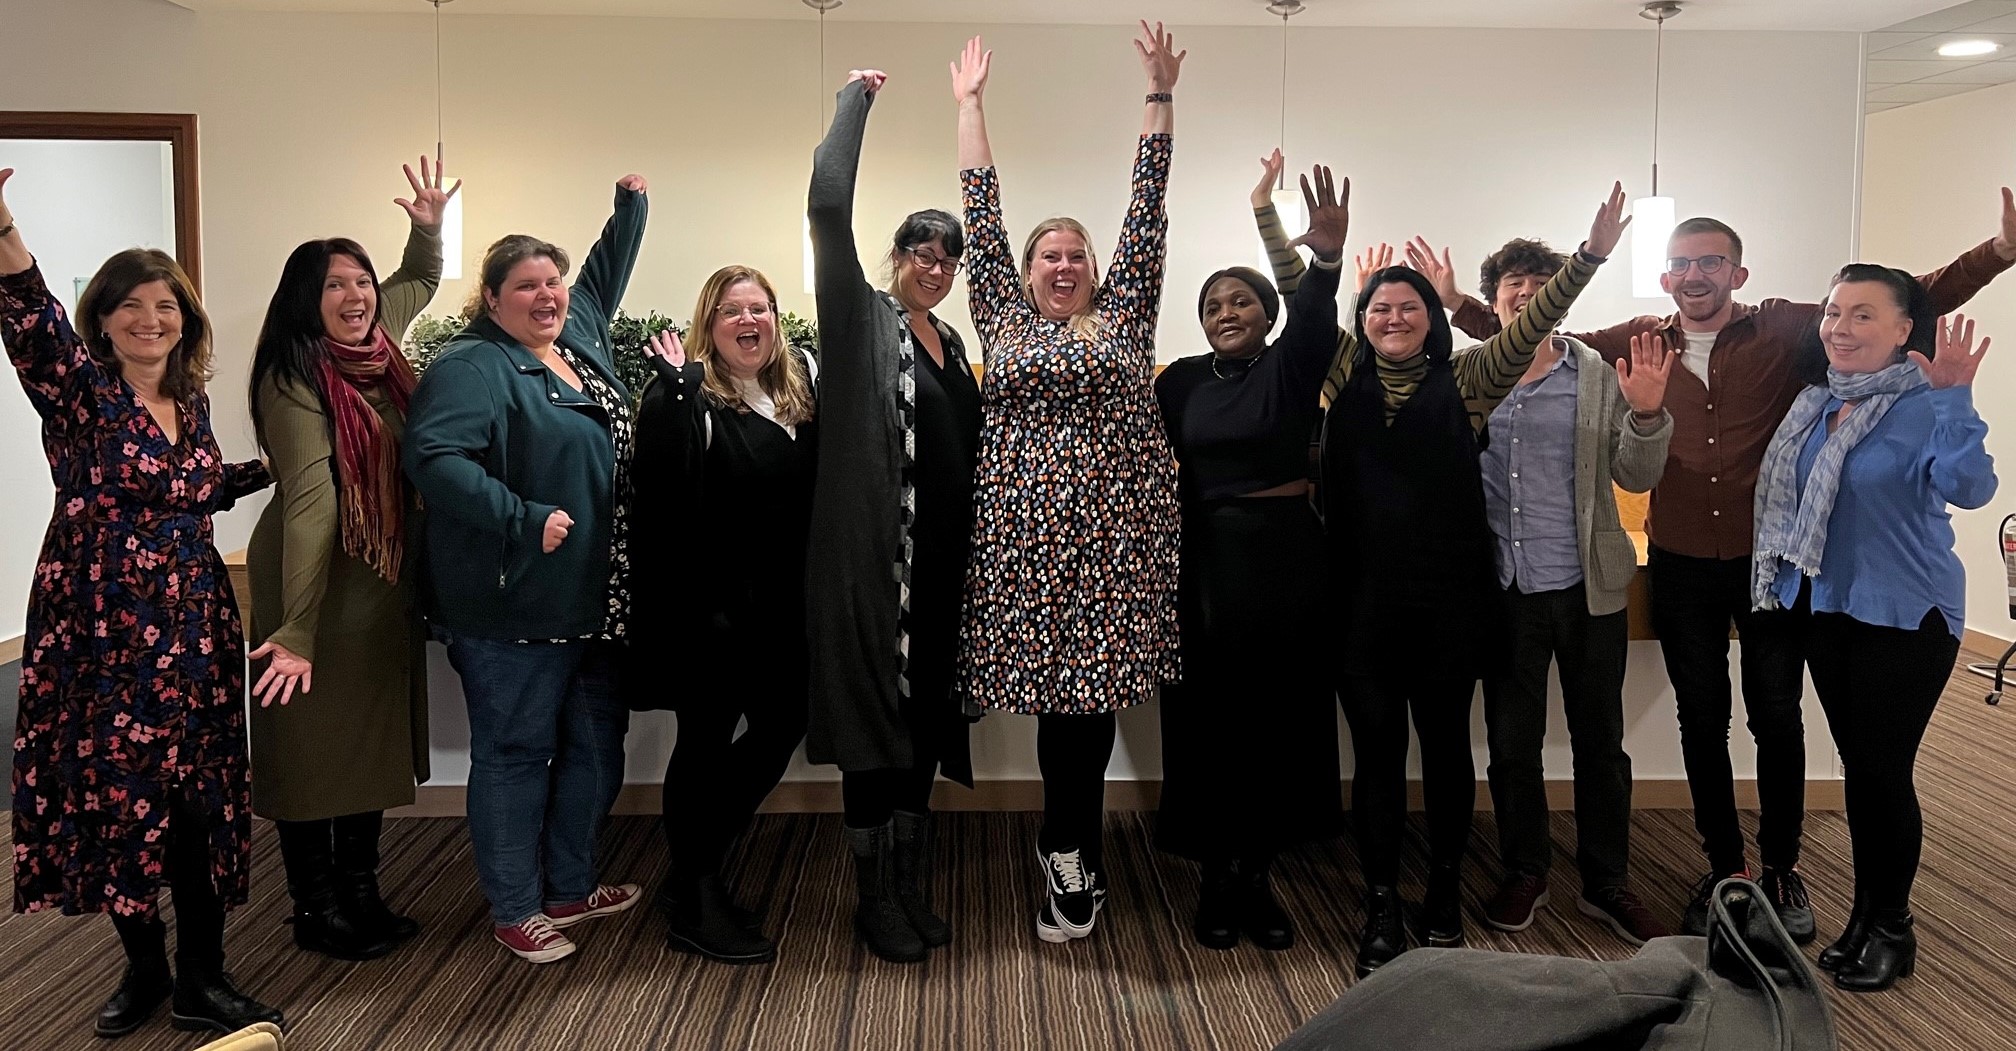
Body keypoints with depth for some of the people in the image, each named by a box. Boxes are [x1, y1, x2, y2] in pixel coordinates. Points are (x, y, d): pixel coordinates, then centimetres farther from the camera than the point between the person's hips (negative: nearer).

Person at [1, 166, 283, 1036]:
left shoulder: (191, 398, 10)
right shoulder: (79, 389, -4)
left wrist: (268, 468, 16)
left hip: (193, 625, 4)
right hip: (101, 628, -4)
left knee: (201, 797, 4)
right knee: (115, 795, 5)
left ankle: (202, 978, 15)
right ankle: (144, 966, 23)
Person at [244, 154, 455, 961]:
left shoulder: (373, 347, 4)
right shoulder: (293, 380, -18)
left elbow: (419, 282, 26)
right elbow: (309, 501, -29)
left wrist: (428, 227, 7)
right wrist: (295, 630, -32)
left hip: (385, 580, 8)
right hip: (317, 585, -8)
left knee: (376, 735, 14)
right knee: (314, 741, 5)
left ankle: (360, 894, 28)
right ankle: (316, 910, 19)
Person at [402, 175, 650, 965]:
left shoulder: (580, 339, 14)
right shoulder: (472, 367, -12)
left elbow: (605, 274, 34)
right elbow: (434, 457, -26)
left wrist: (630, 208, 33)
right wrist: (526, 521, -28)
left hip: (595, 603, 9)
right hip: (513, 605, -9)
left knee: (596, 744, 16)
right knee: (515, 752, 4)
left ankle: (571, 886, 33)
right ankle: (517, 911, 18)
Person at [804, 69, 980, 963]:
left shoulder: (952, 343, 16)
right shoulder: (862, 320, -3)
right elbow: (828, 204, -15)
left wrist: (971, 549, 12)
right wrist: (857, 99, -6)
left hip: (943, 557, 7)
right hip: (873, 556, -7)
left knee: (927, 718, 12)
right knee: (874, 721, 0)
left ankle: (912, 889, 24)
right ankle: (875, 900, 13)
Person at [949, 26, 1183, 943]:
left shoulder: (1123, 315, 13)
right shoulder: (1003, 317, 15)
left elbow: (1147, 210, 10)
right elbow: (982, 214, 15)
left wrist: (1160, 96, 8)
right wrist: (969, 105, 16)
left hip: (1113, 534, -1)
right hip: (1025, 534, 1)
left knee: (1092, 687, 0)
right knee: (1053, 690, 3)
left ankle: (1066, 853, 13)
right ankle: (1078, 859, 15)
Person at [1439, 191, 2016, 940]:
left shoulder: (1785, 331, -4)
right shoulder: (1638, 343, 2)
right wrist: (1457, 305, -2)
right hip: (1682, 567, 2)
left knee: (1777, 717, 7)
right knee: (1701, 723, 11)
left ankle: (1781, 868, 26)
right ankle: (1725, 868, 27)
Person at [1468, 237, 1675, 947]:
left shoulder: (1600, 377, 2)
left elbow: (1636, 477, 2)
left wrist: (1646, 415, -19)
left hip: (1589, 588, 0)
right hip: (1505, 589, 0)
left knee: (1600, 741, 9)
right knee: (1512, 741, 11)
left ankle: (1606, 884, 23)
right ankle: (1524, 874, 27)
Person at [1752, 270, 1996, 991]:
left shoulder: (1927, 405, -14)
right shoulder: (1816, 402, 5)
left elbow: (1967, 487, -31)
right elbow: (1790, 495, 16)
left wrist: (1955, 399, -39)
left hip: (1904, 615, -6)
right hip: (1828, 607, 6)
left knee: (1883, 768, 1)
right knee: (1857, 764, 14)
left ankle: (1891, 927, 19)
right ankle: (1866, 915, 27)